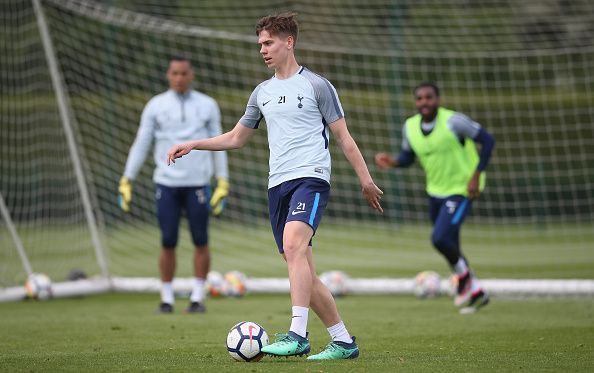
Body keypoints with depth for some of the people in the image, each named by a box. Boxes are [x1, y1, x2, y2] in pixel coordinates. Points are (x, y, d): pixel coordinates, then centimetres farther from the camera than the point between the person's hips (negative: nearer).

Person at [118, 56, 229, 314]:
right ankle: (167, 299, 7)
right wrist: (126, 181, 2)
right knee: (168, 242, -1)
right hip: (166, 183, 0)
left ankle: (198, 297, 7)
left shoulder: (207, 105, 8)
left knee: (200, 241, -2)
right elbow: (140, 144, 8)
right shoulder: (156, 106, 7)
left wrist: (223, 182, 5)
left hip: (197, 183, 0)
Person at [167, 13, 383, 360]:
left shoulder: (317, 85, 2)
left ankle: (297, 335, -35)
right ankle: (343, 341, 10)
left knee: (293, 244, -29)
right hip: (278, 185, 6)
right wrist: (192, 145, 15)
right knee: (304, 272, 2)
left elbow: (343, 137, 3)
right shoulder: (263, 92, 19)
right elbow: (236, 138, 27)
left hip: (310, 177, -6)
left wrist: (366, 180, -2)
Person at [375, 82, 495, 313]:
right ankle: (475, 292, 30)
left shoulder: (453, 121, -20)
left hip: (461, 190, -7)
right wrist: (392, 162, -12)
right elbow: (407, 157, 10)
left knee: (440, 238, -23)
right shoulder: (410, 127, -3)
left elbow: (487, 140, -14)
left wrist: (476, 175, -19)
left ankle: (463, 274, 6)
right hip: (435, 191, 7)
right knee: (450, 248, 12)